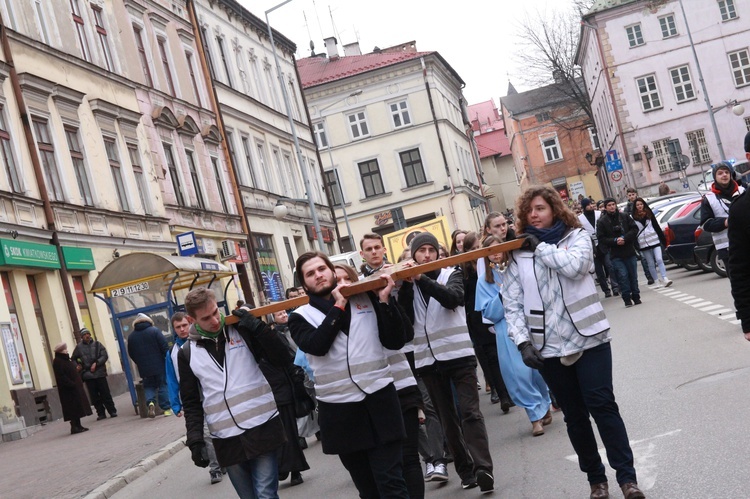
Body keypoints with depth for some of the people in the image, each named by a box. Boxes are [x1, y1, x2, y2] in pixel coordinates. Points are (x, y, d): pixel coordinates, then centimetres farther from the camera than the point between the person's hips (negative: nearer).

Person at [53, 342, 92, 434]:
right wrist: (71, 384, -23)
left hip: (75, 387, 9)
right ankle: (74, 427, -6)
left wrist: (79, 383, 12)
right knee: (73, 407, -9)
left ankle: (78, 426, 16)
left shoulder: (66, 359, 17)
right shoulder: (57, 362, -13)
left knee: (77, 407, 11)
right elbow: (61, 376, -20)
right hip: (68, 389, -9)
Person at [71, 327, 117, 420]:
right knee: (95, 396, 3)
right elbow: (73, 359, 20)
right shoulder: (79, 347, 6)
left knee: (105, 393, 0)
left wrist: (96, 363, -12)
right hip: (88, 375, 1)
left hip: (100, 373, -1)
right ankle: (101, 413, 10)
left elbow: (105, 356, -1)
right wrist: (77, 366, 2)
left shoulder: (97, 344, 4)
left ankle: (112, 411, 8)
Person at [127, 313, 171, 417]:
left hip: (144, 369, 2)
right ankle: (166, 408, 4)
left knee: (148, 386, 13)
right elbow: (165, 347, -10)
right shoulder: (154, 330, -5)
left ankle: (151, 402, -13)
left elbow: (131, 354, 12)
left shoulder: (131, 337, 6)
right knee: (163, 386, 6)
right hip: (159, 366, -2)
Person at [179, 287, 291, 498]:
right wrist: (196, 441, -1)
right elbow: (191, 403, 10)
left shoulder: (241, 330, 2)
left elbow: (283, 360, -3)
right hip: (227, 440, 2)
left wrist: (257, 326, -12)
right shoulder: (187, 353, 6)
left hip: (263, 428, -1)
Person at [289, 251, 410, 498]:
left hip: (378, 400, 0)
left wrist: (385, 301, -8)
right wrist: (338, 306, -10)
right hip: (339, 410, 1)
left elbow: (395, 341, 2)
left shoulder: (366, 299, 8)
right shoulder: (301, 317, 5)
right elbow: (317, 345, -16)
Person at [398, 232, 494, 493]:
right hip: (428, 360, 3)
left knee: (470, 413, -10)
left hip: (459, 355, -2)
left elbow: (453, 298, -18)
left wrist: (422, 278, -26)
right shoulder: (408, 283, 10)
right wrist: (407, 285, -13)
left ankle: (482, 468, -15)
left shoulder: (451, 274, 4)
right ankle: (466, 469, 12)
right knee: (448, 419, 6)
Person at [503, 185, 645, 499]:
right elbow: (512, 305, 0)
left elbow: (574, 265, -21)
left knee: (601, 405, -5)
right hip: (549, 347, 2)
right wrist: (523, 342, -11)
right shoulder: (518, 254, 4)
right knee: (574, 415, 10)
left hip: (588, 338, -2)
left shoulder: (577, 237, 2)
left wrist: (540, 246, -11)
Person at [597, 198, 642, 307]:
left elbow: (634, 229, 1)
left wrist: (625, 238, -14)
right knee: (623, 276, -10)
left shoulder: (625, 217, 5)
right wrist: (615, 241, -17)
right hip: (615, 254, -2)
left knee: (633, 275, 7)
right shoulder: (602, 222, -1)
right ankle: (627, 299, -1)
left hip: (629, 251, 2)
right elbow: (601, 238, -5)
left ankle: (636, 297, 19)